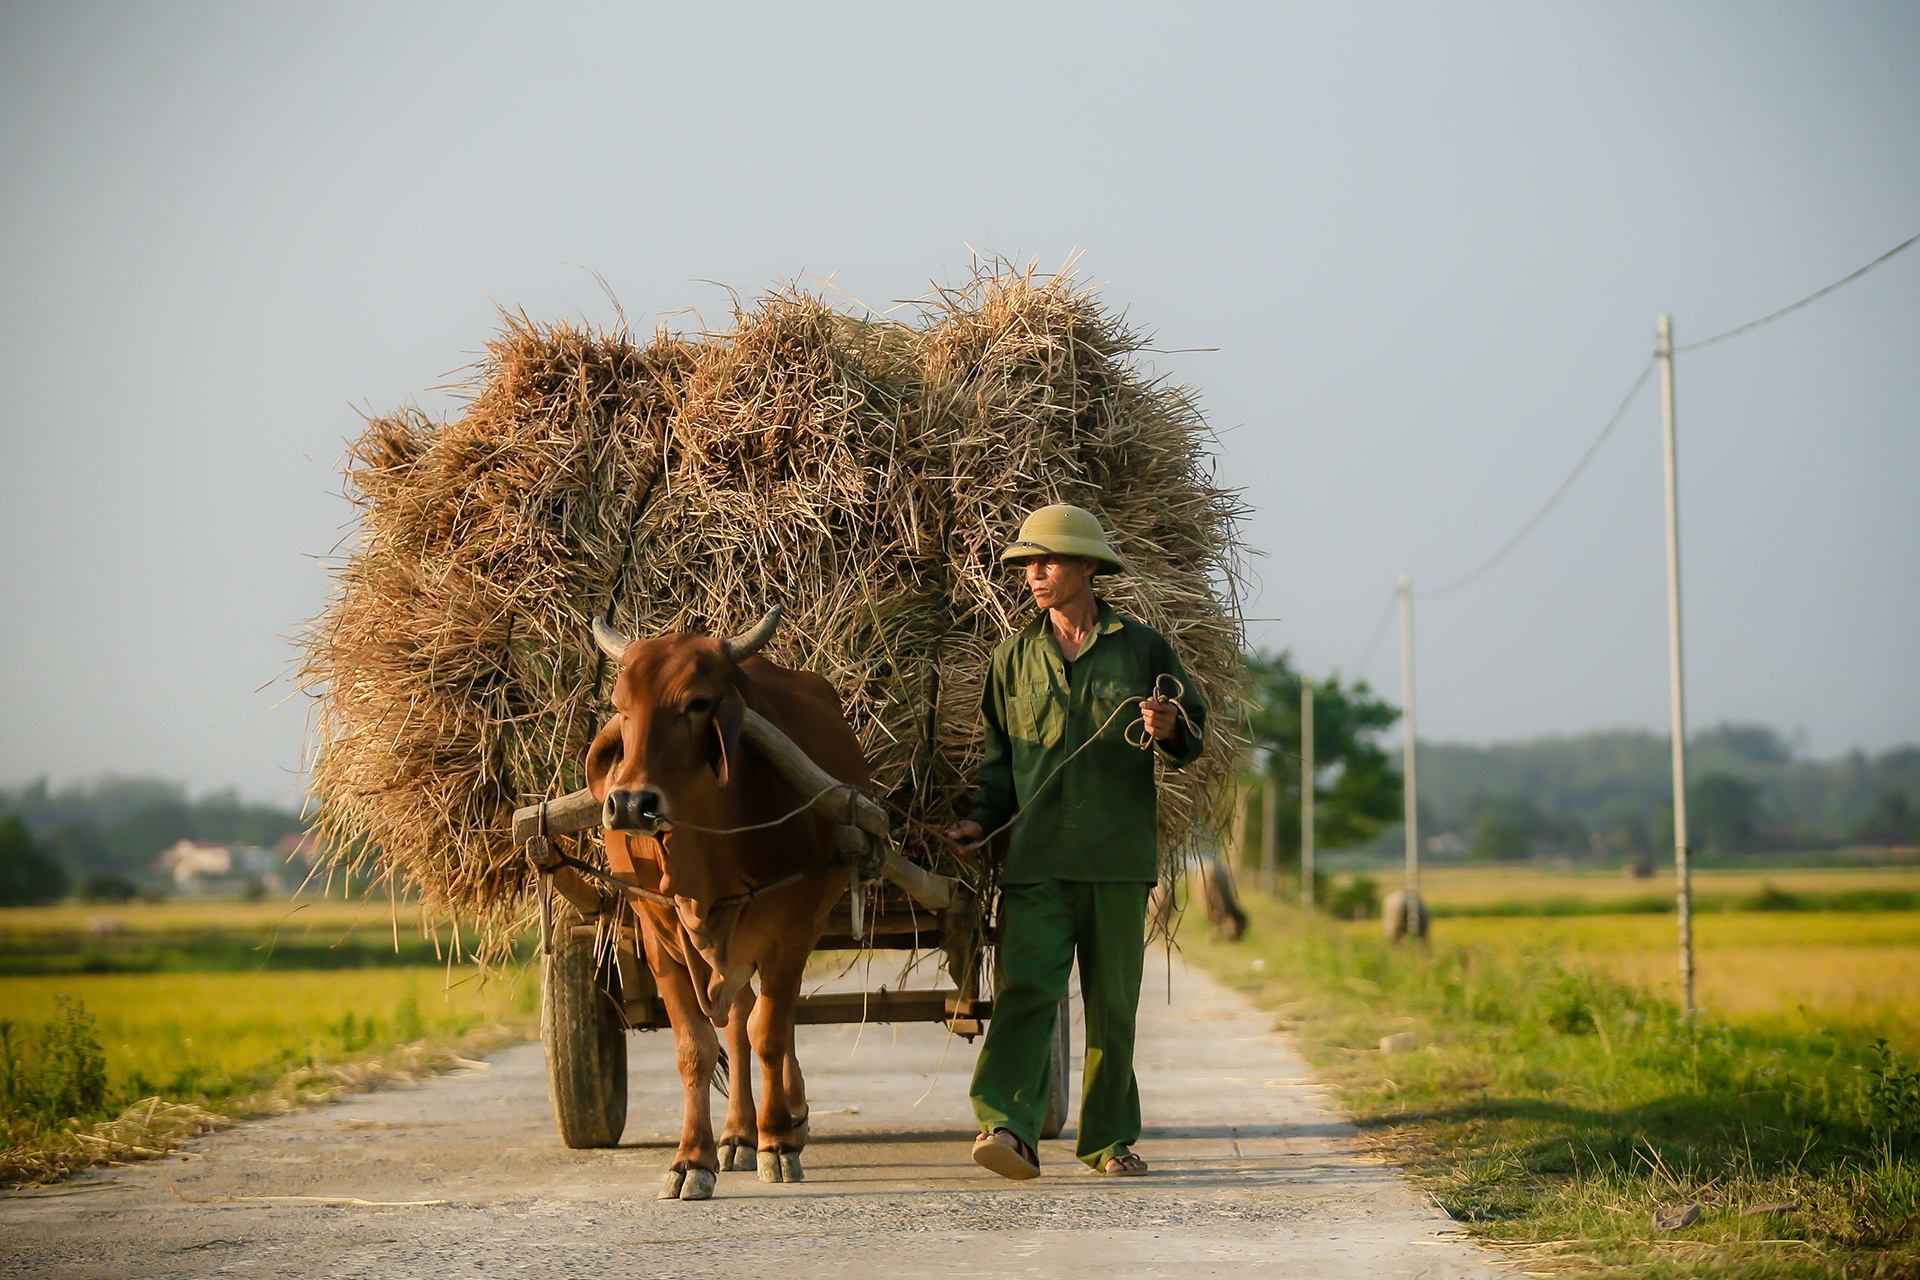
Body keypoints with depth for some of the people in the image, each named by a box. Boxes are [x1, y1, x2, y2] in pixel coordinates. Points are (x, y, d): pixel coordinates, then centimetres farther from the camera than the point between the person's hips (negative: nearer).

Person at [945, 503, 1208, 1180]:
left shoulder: (1142, 647, 7)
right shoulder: (1015, 655, 13)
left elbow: (1194, 730, 13)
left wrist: (1170, 730, -10)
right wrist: (981, 821, 5)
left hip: (1118, 856, 0)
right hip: (1035, 856, 1)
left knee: (1112, 1001, 5)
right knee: (1025, 988, -13)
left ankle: (1109, 1141, 16)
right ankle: (1008, 1128, -23)